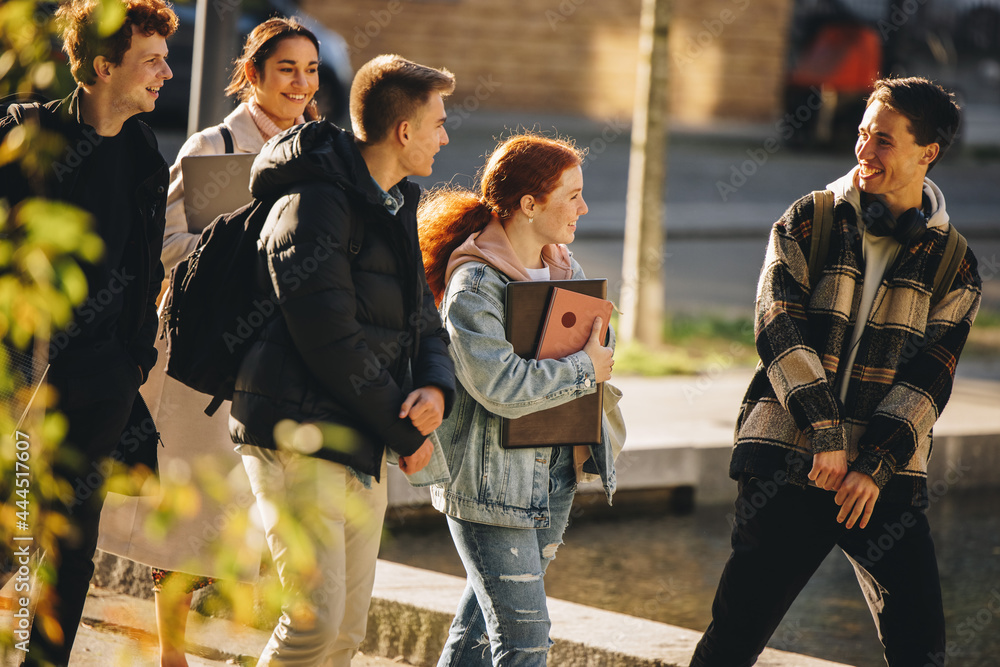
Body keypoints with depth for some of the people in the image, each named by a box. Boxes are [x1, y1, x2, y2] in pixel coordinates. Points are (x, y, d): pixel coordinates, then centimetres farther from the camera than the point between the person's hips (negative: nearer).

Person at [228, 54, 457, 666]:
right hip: (301, 439, -9)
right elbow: (332, 343, -20)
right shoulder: (313, 204, -14)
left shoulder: (395, 209, 16)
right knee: (316, 617, -13)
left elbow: (423, 322, 18)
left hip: (366, 449, 9)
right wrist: (408, 432, -12)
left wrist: (435, 388, -6)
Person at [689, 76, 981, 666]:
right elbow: (780, 328, -5)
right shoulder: (810, 222, 6)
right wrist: (824, 434, -17)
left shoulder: (953, 264, 6)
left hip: (886, 480, 1)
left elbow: (929, 377, -1)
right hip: (787, 461, -1)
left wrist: (875, 466, -14)